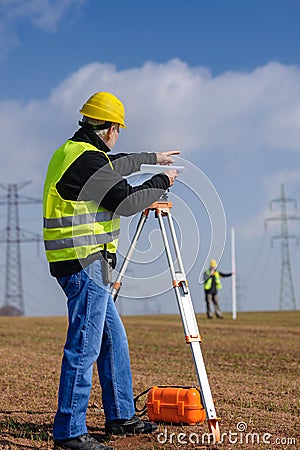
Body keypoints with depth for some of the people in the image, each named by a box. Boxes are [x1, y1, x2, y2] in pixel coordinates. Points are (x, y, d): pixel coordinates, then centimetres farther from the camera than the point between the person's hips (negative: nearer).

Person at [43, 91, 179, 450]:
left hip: (80, 263, 11)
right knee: (84, 347, -7)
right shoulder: (88, 159, -15)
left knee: (113, 339, 17)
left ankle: (121, 417, 25)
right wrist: (161, 182, 3)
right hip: (85, 263, -11)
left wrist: (152, 158, 41)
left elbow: (114, 166, 32)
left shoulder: (70, 152, 16)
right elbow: (126, 201, -13)